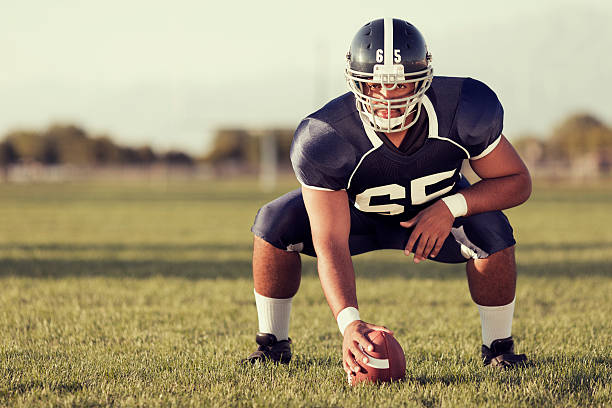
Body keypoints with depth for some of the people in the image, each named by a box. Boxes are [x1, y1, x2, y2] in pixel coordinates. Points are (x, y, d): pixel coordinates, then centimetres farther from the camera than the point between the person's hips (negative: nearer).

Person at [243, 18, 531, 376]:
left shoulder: (465, 111, -32)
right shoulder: (325, 138, -38)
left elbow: (518, 182, -17)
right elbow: (330, 245, -42)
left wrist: (452, 206, -35)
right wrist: (349, 322, -58)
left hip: (439, 211, 1)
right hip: (356, 213, 0)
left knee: (492, 232, -31)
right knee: (275, 224, -25)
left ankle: (499, 349, -6)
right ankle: (274, 345, -4)